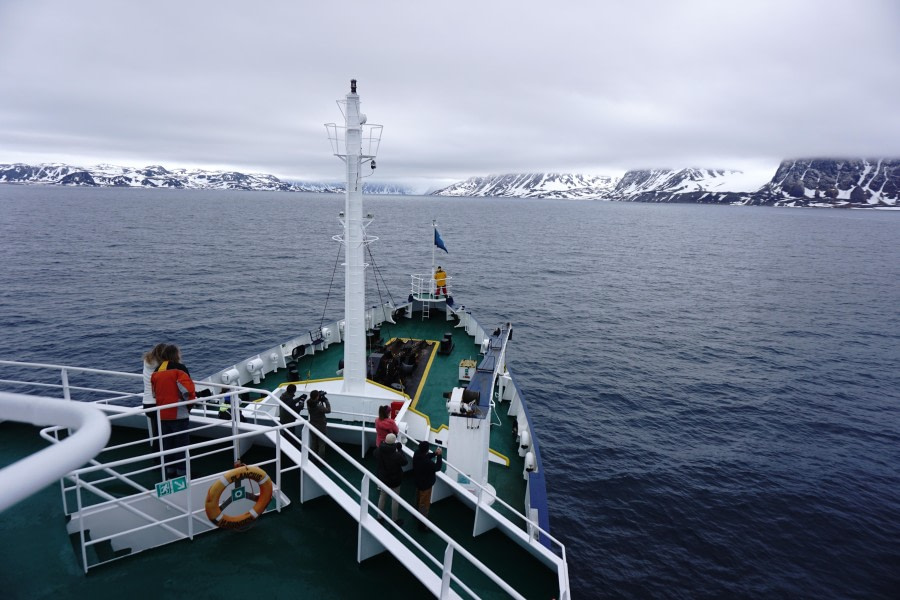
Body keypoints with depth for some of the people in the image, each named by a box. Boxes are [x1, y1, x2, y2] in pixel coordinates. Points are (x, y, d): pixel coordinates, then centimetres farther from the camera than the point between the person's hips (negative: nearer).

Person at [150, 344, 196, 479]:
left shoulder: (156, 372, 10)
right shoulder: (179, 369, -11)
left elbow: (155, 392, 18)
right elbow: (187, 389, -19)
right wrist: (191, 400, -3)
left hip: (162, 415, 6)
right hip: (179, 414, -6)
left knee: (167, 443, 17)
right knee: (181, 443, 3)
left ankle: (170, 471, 26)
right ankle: (182, 472, 8)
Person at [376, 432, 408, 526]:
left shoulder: (379, 450, -18)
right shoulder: (396, 455, -34)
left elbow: (375, 455, 7)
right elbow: (405, 461, -15)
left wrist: (382, 444, 3)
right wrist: (400, 449, -10)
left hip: (383, 478, 5)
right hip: (394, 480, -5)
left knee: (382, 496, 25)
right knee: (395, 499, 14)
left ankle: (379, 516, 40)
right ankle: (394, 520, 28)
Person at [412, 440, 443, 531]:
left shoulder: (417, 454, -16)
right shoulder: (427, 462, -40)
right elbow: (437, 467, -25)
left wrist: (434, 453, -7)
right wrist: (439, 455, -18)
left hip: (418, 481, 9)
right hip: (425, 484, -9)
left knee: (418, 499, 31)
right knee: (424, 504, 7)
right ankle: (423, 524, 18)